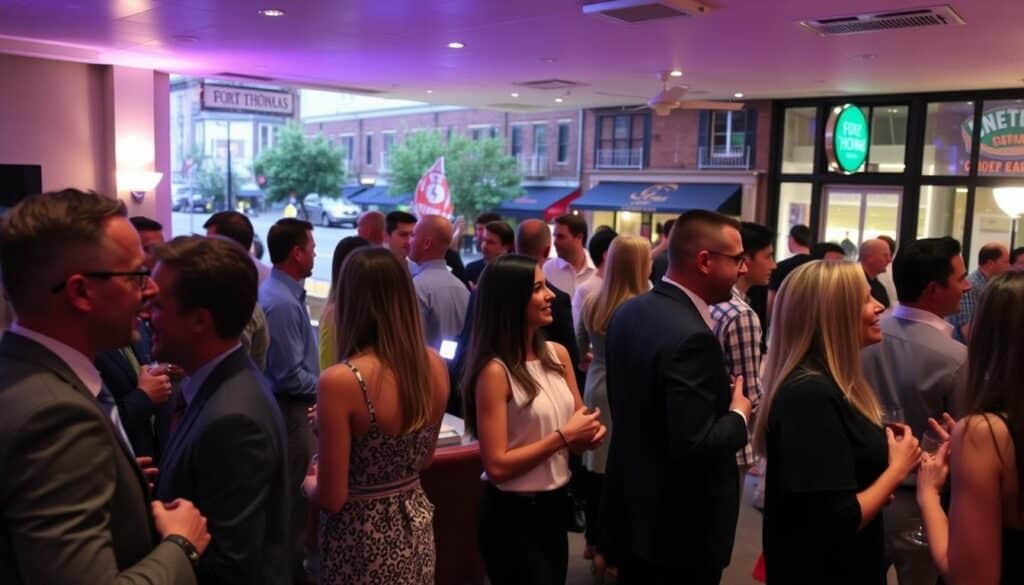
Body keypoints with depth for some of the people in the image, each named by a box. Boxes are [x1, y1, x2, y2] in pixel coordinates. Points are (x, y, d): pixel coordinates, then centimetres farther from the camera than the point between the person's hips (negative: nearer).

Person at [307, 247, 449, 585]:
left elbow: (331, 498, -18)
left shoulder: (340, 381, -25)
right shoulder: (434, 366, -7)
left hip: (362, 538, -5)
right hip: (415, 527, 5)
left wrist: (309, 482, 2)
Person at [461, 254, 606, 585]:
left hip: (555, 504, 7)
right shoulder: (495, 371, -21)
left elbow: (579, 418, 10)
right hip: (513, 514, -7)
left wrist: (589, 432, -12)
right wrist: (563, 436, -20)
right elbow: (496, 466, -21)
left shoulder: (558, 354, -1)